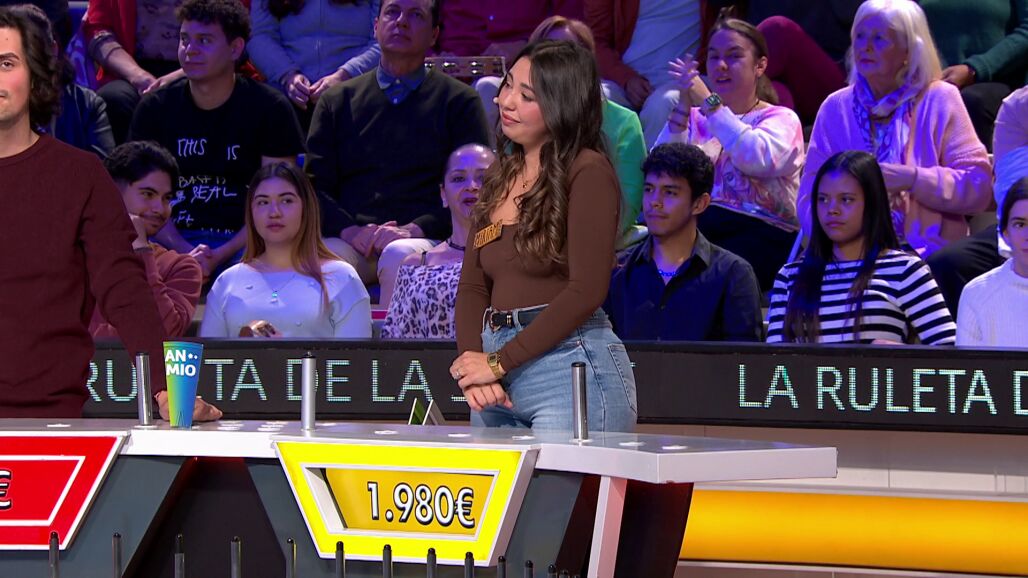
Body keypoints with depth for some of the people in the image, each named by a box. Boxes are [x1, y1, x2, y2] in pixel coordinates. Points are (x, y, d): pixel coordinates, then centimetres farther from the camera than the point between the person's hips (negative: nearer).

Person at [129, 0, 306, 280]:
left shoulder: (271, 109, 2)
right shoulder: (154, 109, 9)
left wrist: (219, 256, -15)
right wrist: (187, 253, -15)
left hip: (242, 243, -1)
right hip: (176, 241, 1)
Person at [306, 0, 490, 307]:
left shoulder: (459, 101, 14)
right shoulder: (338, 100, 21)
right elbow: (315, 186, 14)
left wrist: (414, 229, -12)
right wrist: (350, 230, -8)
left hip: (425, 241, -1)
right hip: (350, 243, 2)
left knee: (400, 256, -37)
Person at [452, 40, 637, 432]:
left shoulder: (588, 172, -5)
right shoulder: (501, 175, 18)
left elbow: (586, 291, -13)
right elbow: (472, 285, 13)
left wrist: (499, 363, -12)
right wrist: (473, 362, -6)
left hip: (572, 367, -7)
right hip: (499, 388, 7)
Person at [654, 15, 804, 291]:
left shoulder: (781, 118, 11)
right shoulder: (698, 118, 23)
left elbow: (757, 159, -14)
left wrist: (709, 102, -13)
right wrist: (684, 107, -6)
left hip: (764, 232, -3)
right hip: (704, 224, 3)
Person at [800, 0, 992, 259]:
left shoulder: (939, 99, 5)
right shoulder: (836, 108, 13)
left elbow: (978, 187, 0)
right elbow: (809, 200, 7)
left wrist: (913, 179, -13)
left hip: (929, 254, -3)